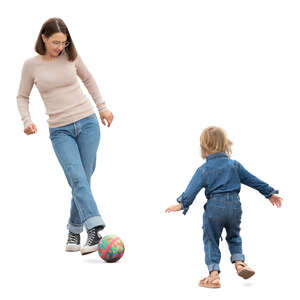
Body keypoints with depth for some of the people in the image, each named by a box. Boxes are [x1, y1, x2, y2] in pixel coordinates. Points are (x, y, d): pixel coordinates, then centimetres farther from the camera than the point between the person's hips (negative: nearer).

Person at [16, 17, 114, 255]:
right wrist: (27, 120, -7)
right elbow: (22, 97, 9)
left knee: (83, 180, -1)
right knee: (77, 179, -17)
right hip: (60, 131, -1)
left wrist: (102, 107, 18)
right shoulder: (31, 65, -1)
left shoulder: (71, 56, 1)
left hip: (87, 123, 1)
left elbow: (88, 80, 18)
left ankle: (74, 234, 11)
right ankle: (96, 230, -27)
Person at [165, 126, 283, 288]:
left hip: (214, 208, -3)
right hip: (234, 206, 3)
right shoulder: (234, 165, 4)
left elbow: (192, 189, -6)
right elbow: (253, 180, 10)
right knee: (234, 236, 24)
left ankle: (214, 274, 3)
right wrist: (270, 193, 19)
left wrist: (181, 204, 2)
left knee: (211, 240, 7)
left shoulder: (203, 170, -4)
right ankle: (239, 263, 10)